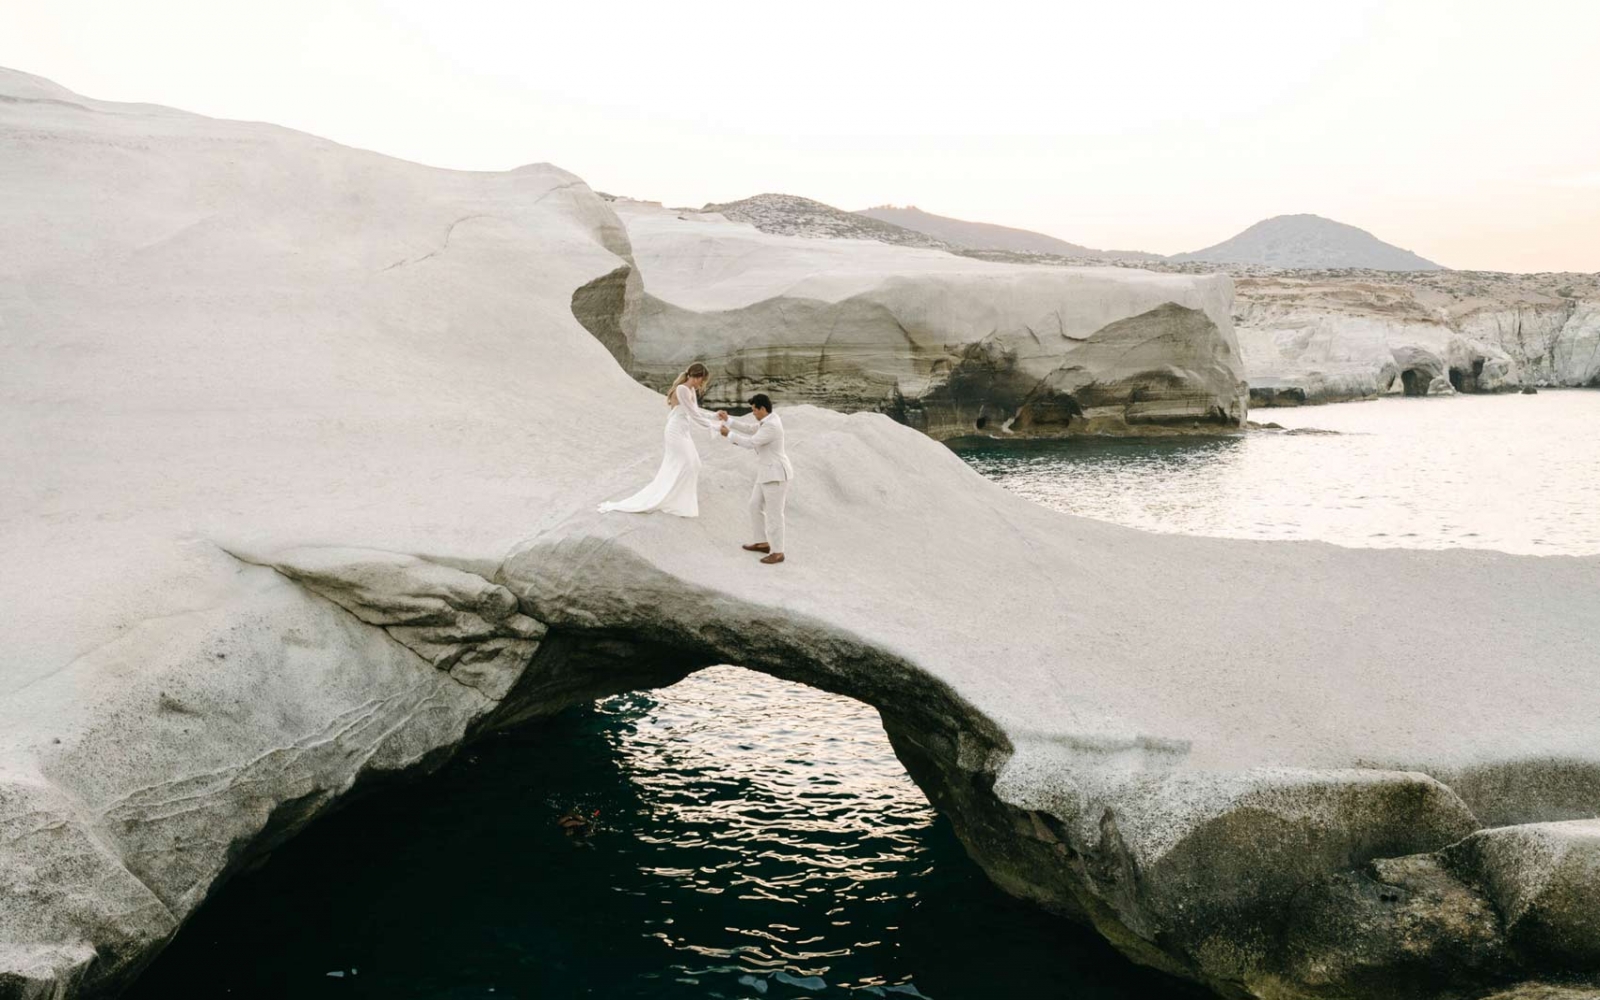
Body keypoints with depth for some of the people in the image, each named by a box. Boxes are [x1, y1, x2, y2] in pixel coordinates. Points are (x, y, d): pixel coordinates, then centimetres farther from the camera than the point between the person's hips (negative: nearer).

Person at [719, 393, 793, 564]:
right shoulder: (770, 418, 7)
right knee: (755, 506, 18)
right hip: (769, 473, 11)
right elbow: (750, 429, 18)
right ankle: (764, 543, 28)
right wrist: (728, 420, 13)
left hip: (776, 474, -11)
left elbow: (750, 443, -24)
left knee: (774, 513, -2)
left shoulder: (771, 426, -25)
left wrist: (729, 435, -11)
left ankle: (777, 552, 8)